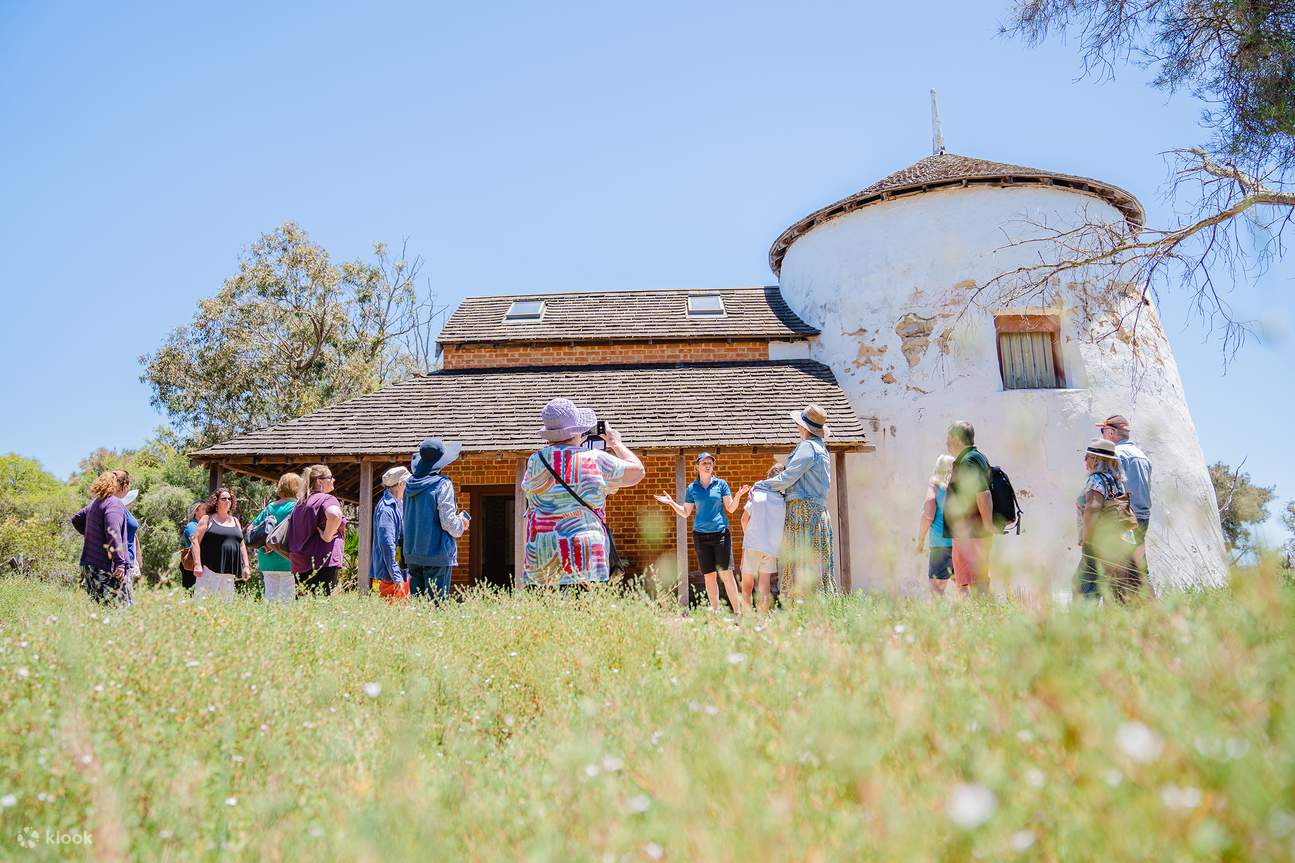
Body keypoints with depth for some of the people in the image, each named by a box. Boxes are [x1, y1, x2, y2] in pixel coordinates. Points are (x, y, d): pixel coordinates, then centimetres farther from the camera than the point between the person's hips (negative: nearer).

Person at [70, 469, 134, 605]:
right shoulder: (114, 503, -13)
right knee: (122, 608, -10)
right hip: (107, 568, -10)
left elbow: (76, 519, 31)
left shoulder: (95, 502, 16)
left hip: (89, 565, 10)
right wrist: (120, 562, -23)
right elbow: (113, 533, -23)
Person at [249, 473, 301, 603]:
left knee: (270, 599, 12)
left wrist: (263, 544, 5)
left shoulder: (269, 507, 13)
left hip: (266, 562, 6)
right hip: (286, 561, -6)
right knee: (287, 600, -3)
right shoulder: (295, 506, -6)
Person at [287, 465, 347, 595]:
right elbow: (335, 515, -29)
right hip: (322, 563, -8)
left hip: (300, 566, 8)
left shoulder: (300, 503, 19)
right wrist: (327, 536, -16)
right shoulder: (327, 499, -6)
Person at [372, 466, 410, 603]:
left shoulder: (399, 505, 13)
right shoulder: (386, 508, -18)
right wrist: (397, 576, -23)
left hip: (403, 572, 10)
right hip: (391, 576, -10)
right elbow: (387, 545, -22)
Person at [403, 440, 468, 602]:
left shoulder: (410, 484, 8)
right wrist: (461, 525, 6)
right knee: (436, 602, -2)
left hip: (412, 554, 6)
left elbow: (404, 521, 15)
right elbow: (448, 521, -13)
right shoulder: (442, 484, -12)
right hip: (437, 555, -6)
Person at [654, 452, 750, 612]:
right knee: (709, 576, 5)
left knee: (726, 573, -9)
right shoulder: (692, 488, 9)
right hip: (700, 536, 2)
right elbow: (685, 513, 13)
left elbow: (731, 508, 4)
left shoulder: (721, 484, 4)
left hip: (720, 533, -2)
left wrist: (738, 495, -13)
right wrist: (671, 502, 0)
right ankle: (715, 611, 14)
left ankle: (738, 611, -4)